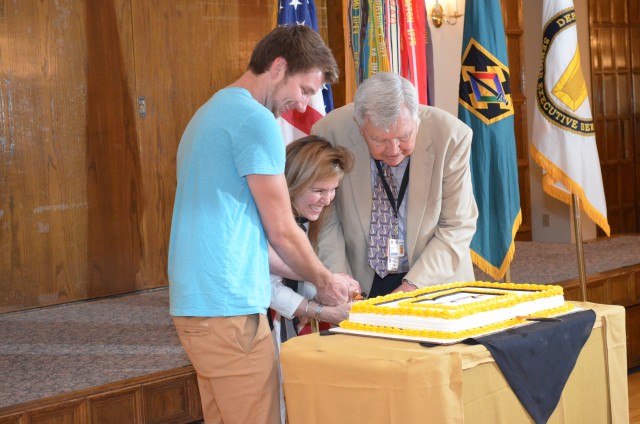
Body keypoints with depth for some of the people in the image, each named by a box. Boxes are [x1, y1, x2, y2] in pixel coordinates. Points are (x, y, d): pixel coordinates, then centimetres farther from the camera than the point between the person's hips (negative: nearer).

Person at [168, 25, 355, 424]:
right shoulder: (256, 120, -11)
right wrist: (324, 280, 10)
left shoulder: (212, 112, 19)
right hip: (228, 305, -10)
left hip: (195, 300, 10)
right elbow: (281, 230, -8)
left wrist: (305, 275, 21)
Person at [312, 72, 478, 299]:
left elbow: (458, 226, -7)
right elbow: (325, 220, -3)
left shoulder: (451, 136, -14)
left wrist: (414, 284, -15)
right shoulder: (330, 133, -13)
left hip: (434, 280, -1)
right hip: (361, 282, 1)